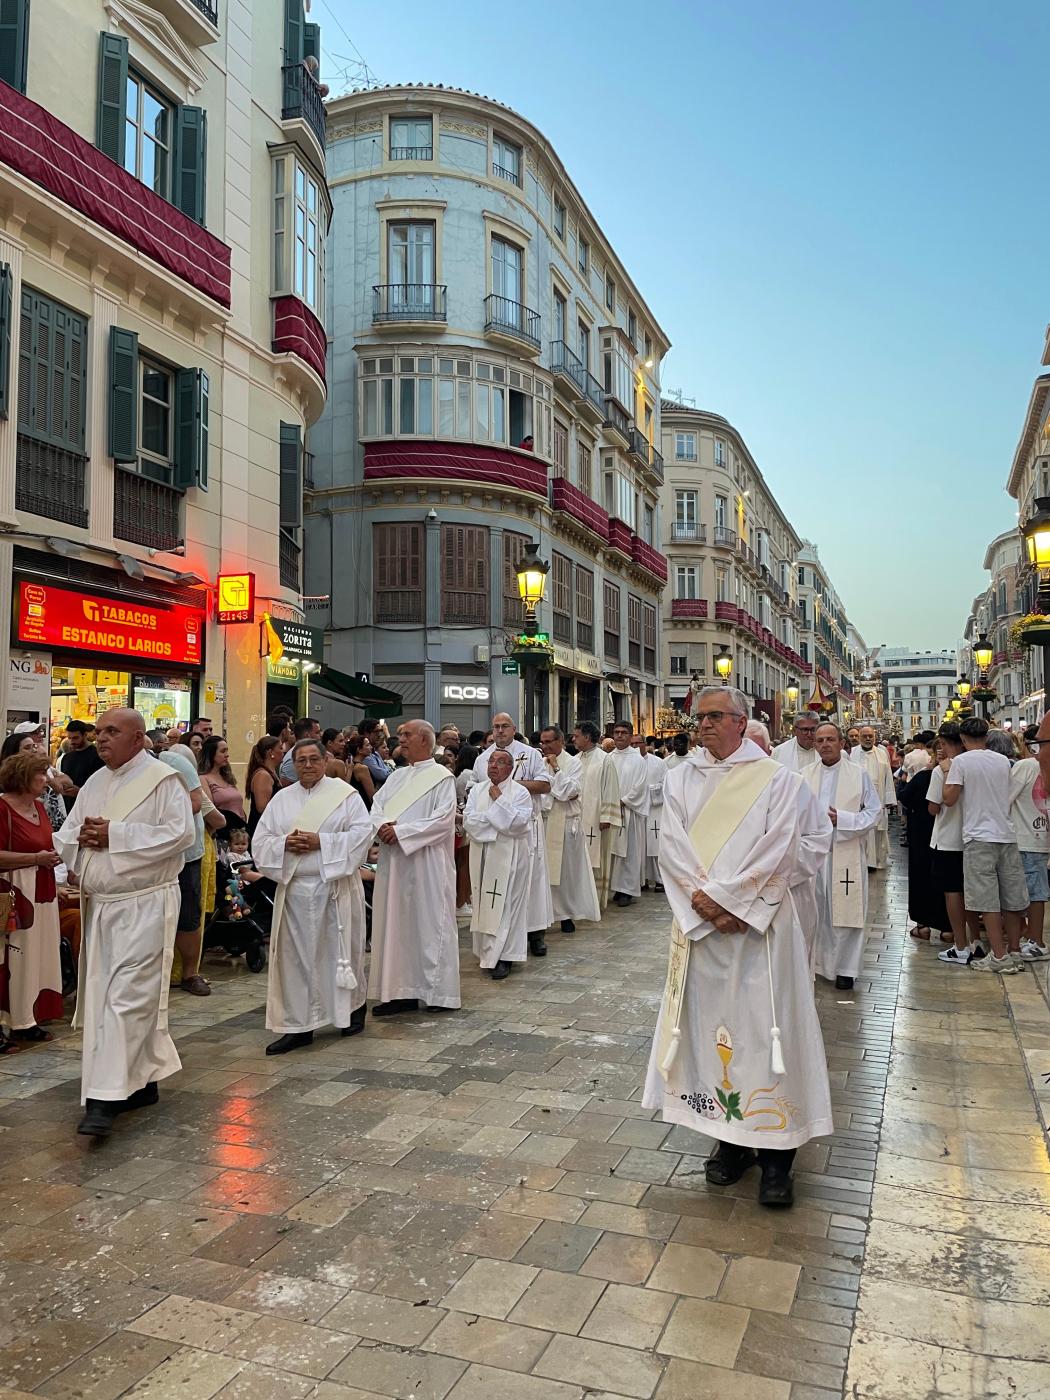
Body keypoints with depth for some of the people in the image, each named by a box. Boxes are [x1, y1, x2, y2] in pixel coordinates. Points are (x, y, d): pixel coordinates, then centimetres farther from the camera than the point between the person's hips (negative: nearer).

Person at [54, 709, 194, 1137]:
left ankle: (104, 1098, -8)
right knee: (114, 994, 12)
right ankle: (142, 1081, 25)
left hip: (143, 905, -8)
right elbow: (66, 835, 17)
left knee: (126, 997, -9)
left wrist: (115, 834, -18)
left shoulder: (162, 779, -8)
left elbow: (179, 832, -19)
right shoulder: (94, 783, 14)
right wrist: (82, 835, -6)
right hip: (98, 904, 8)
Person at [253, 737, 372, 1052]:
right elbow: (260, 841, 7)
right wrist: (284, 844, -13)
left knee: (341, 950, 8)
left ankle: (353, 1009, 29)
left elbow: (362, 832, -9)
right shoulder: (282, 799, 10)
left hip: (335, 885, -3)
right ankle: (298, 1025, 11)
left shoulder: (344, 793, 0)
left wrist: (321, 842, -17)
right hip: (293, 887, 3)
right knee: (295, 955, 3)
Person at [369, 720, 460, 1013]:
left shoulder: (442, 777, -5)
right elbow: (376, 806, 11)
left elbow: (443, 818, -15)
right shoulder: (397, 776, 15)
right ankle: (401, 990, 14)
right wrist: (383, 825, -12)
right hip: (393, 863, 7)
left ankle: (435, 989, 10)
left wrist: (401, 831, -17)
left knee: (428, 923, 0)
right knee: (396, 923, 7)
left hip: (426, 865, -6)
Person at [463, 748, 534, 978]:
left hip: (509, 857, -4)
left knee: (505, 905, -4)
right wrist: (500, 824, -10)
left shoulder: (520, 792, -2)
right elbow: (468, 821, -3)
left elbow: (517, 823, -16)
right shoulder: (477, 790, 9)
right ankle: (487, 953, 18)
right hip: (482, 856, 4)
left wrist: (499, 800, -11)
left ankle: (503, 958, 1)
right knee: (483, 904, 7)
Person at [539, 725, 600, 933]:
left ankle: (567, 914, 14)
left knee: (566, 869, 4)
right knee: (544, 870, 2)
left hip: (566, 823, -3)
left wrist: (556, 768, -13)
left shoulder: (573, 763, -2)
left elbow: (570, 790, -13)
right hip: (543, 822, 3)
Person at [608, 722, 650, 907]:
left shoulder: (637, 759, -4)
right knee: (613, 849, 6)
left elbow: (639, 786, -9)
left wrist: (622, 802, -11)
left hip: (629, 811, -4)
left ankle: (627, 889, 4)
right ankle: (617, 887, 13)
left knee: (628, 850, -1)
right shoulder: (609, 758, 9)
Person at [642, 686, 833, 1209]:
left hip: (758, 923, -3)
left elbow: (777, 852, -10)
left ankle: (775, 1151, 10)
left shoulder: (775, 780, -2)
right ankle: (731, 1139, 21)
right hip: (699, 924, 3)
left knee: (765, 1028, -1)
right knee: (710, 1025, 7)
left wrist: (725, 898, -13)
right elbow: (672, 848, -1)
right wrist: (703, 901, -13)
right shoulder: (680, 779, 7)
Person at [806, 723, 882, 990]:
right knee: (815, 910, 7)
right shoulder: (806, 776, 7)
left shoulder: (859, 774, 2)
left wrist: (842, 819, -12)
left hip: (846, 852, -2)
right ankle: (817, 963, 20)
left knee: (845, 911, 1)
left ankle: (845, 968, 12)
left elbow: (874, 810, 1)